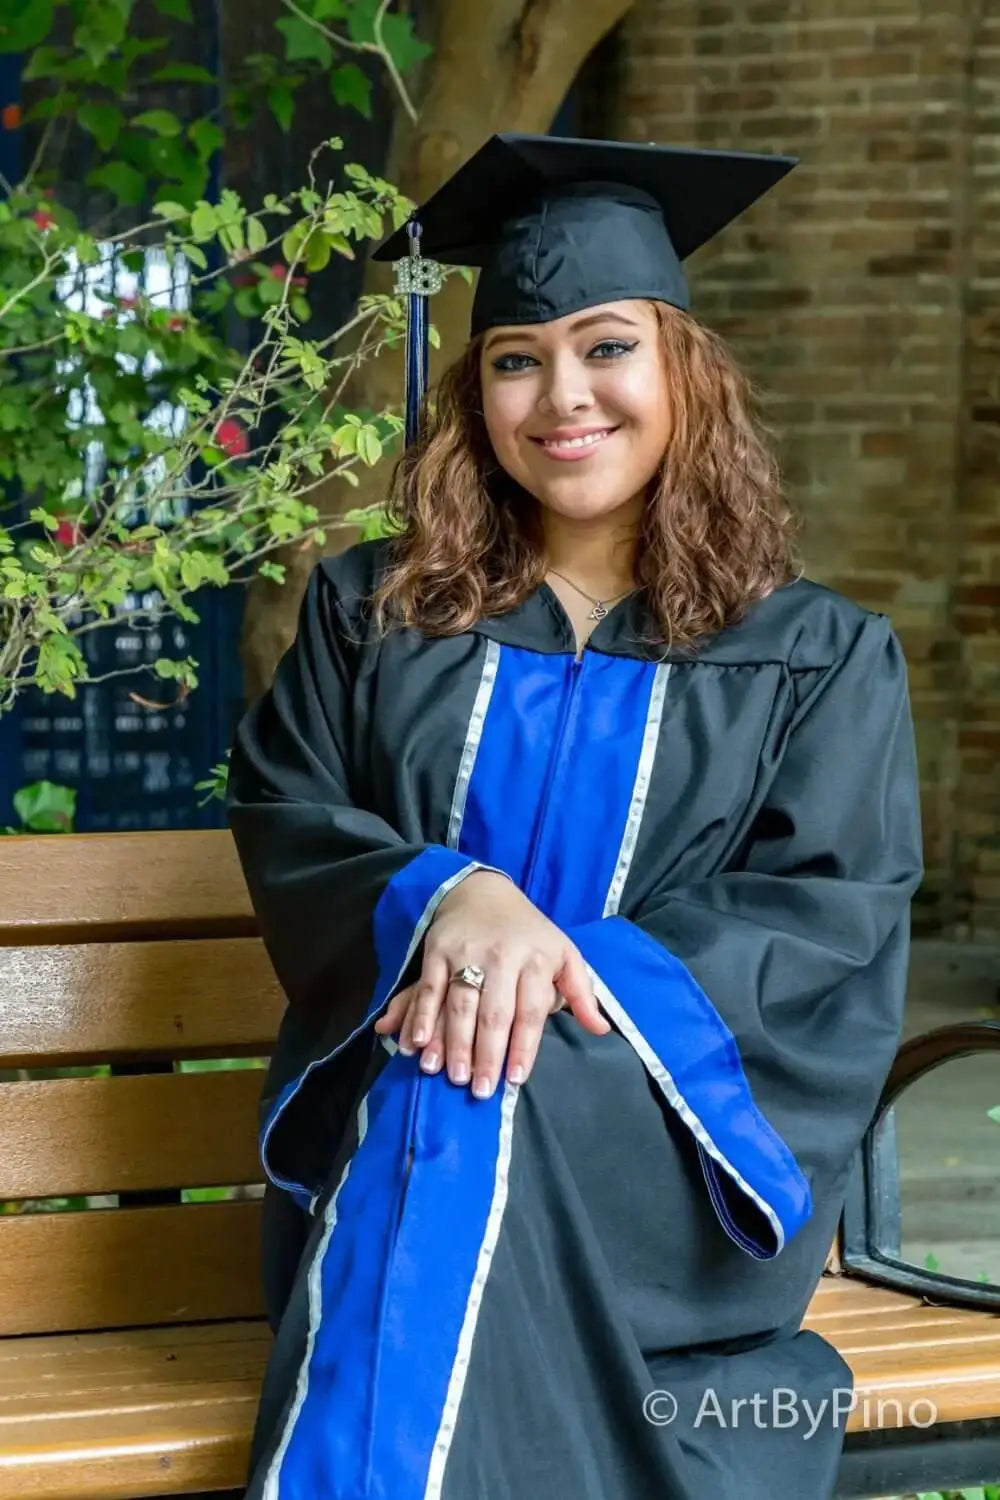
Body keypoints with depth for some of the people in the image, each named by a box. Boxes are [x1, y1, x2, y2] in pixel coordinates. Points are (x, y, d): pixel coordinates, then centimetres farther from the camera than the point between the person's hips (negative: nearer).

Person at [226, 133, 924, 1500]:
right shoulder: (373, 610, 13)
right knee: (449, 1092, -35)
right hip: (387, 1097, 2)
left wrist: (581, 972, -21)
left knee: (460, 1118, -35)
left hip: (680, 1133, -1)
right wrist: (443, 895, -18)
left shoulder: (821, 657, 7)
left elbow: (830, 920, -3)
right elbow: (285, 822, 7)